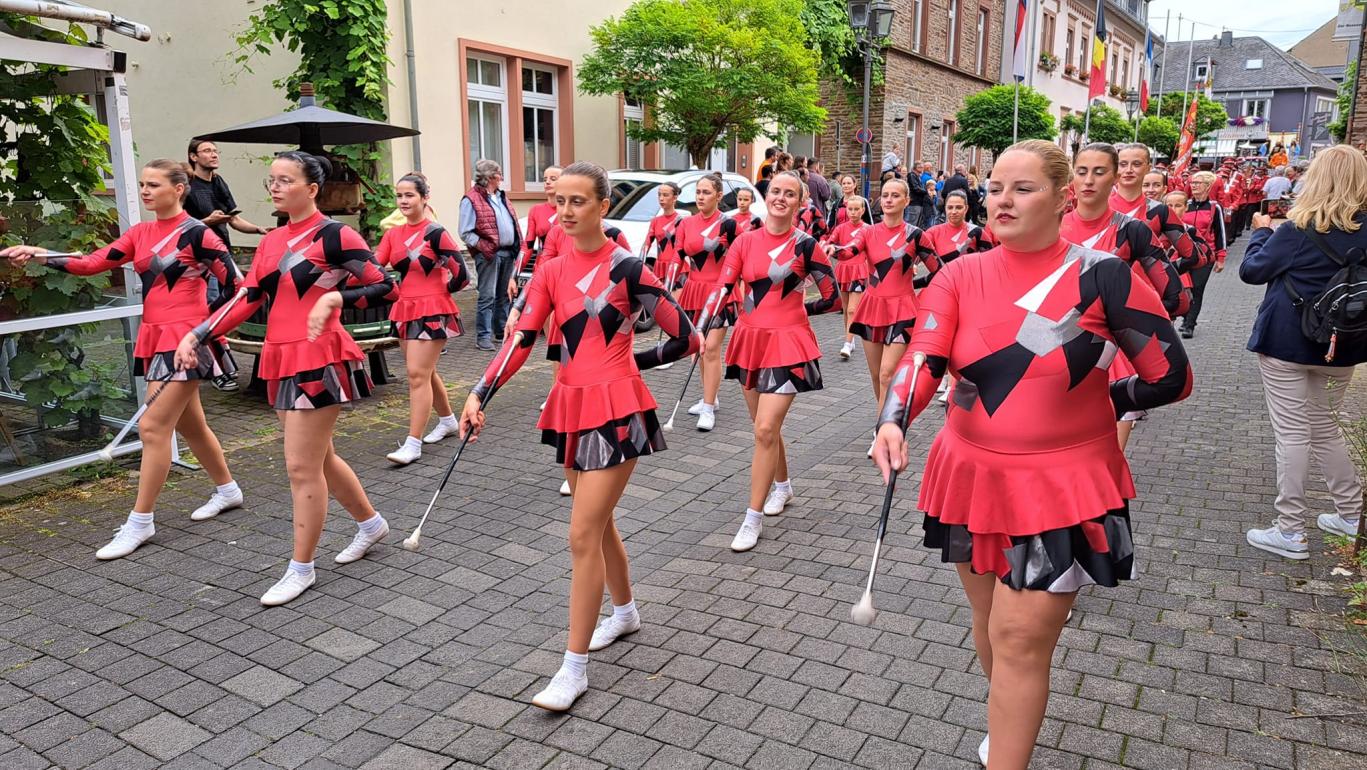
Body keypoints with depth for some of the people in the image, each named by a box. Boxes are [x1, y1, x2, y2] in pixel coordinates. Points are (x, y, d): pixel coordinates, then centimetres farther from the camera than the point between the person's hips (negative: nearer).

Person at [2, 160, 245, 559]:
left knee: (153, 427, -8)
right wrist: (39, 255, -9)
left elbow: (234, 282, -13)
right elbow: (93, 263, 3)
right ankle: (227, 490, 33)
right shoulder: (140, 233, 12)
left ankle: (139, 523, 1)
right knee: (188, 424, 16)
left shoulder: (196, 233, -10)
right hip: (155, 338, 8)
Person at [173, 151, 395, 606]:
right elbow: (248, 300, 10)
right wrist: (197, 335, 2)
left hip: (319, 361, -8)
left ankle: (301, 568, 10)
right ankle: (371, 523, 38)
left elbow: (384, 286, -13)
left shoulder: (333, 235, -9)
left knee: (302, 467, -4)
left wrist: (334, 298, -27)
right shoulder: (271, 241, 12)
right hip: (282, 361, 8)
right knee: (318, 458, 18)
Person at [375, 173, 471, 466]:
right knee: (424, 372, 17)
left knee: (418, 374, -10)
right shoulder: (393, 235, 8)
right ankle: (448, 420, 37)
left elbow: (460, 274, -13)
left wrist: (438, 290, 0)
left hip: (432, 312, -7)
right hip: (404, 310, 7)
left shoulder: (435, 232, -11)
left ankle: (413, 444, -7)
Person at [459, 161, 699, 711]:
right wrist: (478, 395, -16)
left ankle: (574, 667, 3)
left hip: (616, 408, -6)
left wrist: (629, 362, 3)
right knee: (597, 522, 19)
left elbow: (686, 339, -8)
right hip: (572, 406, 7)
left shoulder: (625, 267, -9)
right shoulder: (551, 273, 7)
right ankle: (625, 612, 43)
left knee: (583, 534, -8)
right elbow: (520, 340, -3)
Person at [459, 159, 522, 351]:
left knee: (504, 295, 13)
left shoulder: (501, 197, 18)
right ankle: (483, 336, -3)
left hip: (507, 252, 8)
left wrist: (518, 246, 10)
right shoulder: (471, 200, -7)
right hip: (489, 255, -8)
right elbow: (465, 233, -10)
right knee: (487, 296, -7)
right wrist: (483, 246, -20)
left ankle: (502, 330, 23)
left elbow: (512, 223, 22)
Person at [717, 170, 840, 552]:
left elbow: (832, 297, 1)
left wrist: (795, 310, 5)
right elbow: (723, 289, -1)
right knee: (765, 427, 17)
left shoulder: (805, 243, -5)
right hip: (750, 340, 5)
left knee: (765, 430, -12)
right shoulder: (745, 242, 4)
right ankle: (783, 486, 43)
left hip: (787, 343, -4)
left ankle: (753, 519, -2)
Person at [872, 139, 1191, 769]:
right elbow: (922, 359, -16)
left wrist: (1083, 406, -2)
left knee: (1022, 637, -4)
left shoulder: (1103, 276, -10)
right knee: (990, 618, 20)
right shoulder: (960, 276, -2)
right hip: (971, 475, 4)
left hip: (1062, 485, -4)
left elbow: (1171, 378, -4)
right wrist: (892, 422, -34)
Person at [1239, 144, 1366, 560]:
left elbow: (1251, 270, -6)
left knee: (1293, 432, -1)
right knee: (1325, 425, 21)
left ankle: (1290, 531, 4)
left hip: (1287, 341, -5)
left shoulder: (1298, 231, -14)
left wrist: (1262, 230, 9)